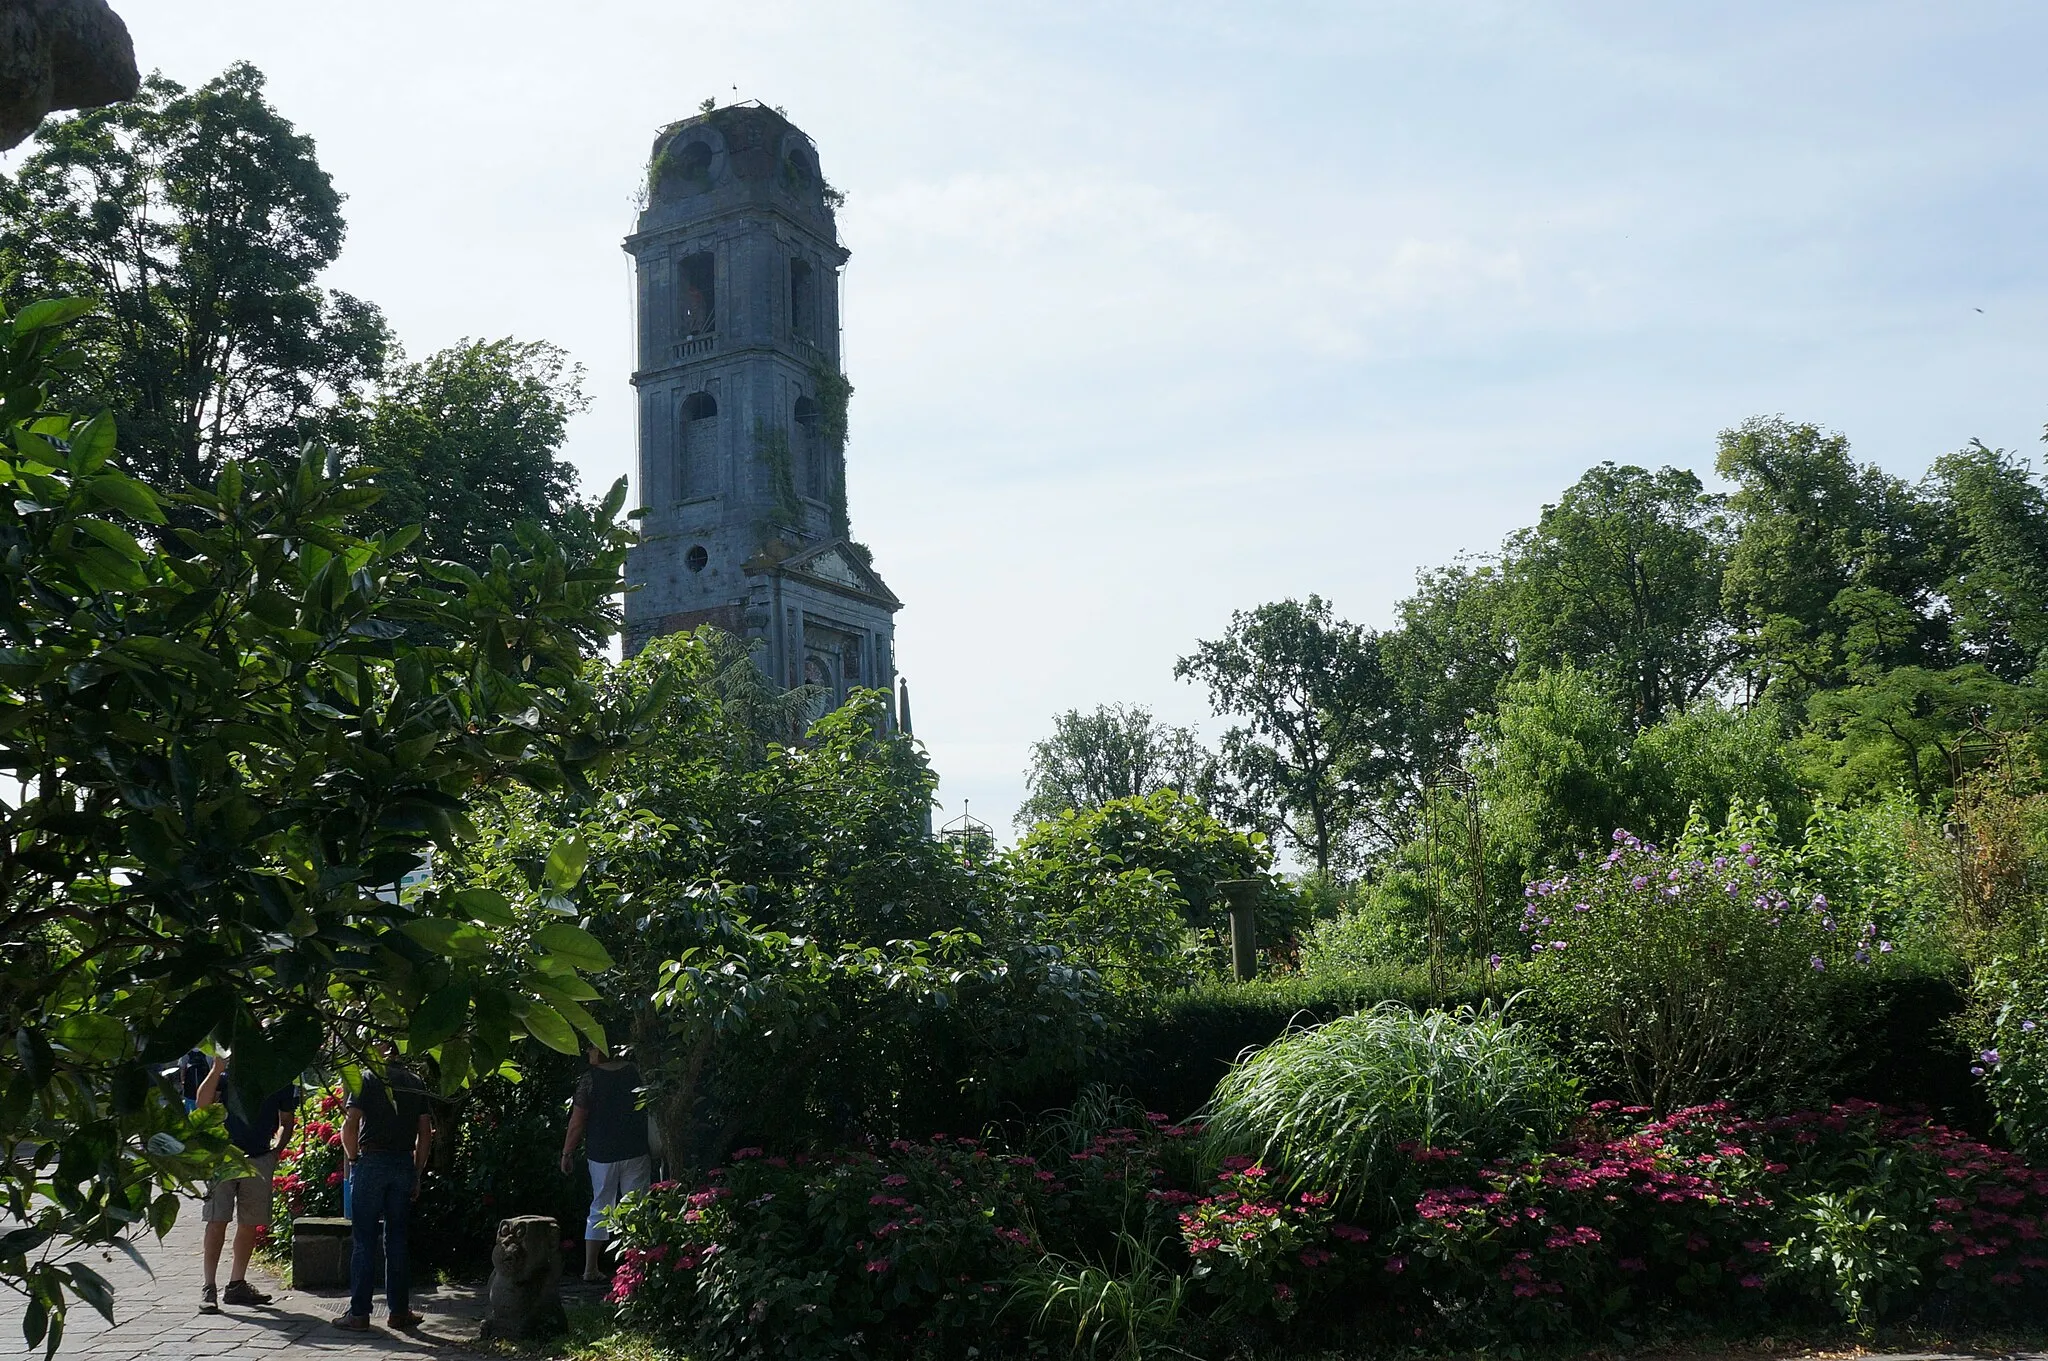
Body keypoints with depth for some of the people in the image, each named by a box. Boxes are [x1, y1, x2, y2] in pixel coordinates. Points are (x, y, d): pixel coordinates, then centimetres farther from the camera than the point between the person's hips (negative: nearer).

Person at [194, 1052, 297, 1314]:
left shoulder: (280, 1081, 7)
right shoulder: (227, 1074, 0)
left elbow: (286, 1121, 17)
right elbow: (202, 1103, -15)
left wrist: (277, 1149, 4)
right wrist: (217, 1068, -21)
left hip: (260, 1159, 3)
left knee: (250, 1225, 8)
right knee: (217, 1221, -7)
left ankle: (236, 1284, 19)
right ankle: (209, 1288, -3)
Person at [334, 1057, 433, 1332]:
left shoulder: (367, 1079, -2)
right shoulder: (415, 1084, 9)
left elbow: (349, 1126, -11)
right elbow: (425, 1133, 6)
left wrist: (353, 1159, 4)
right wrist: (417, 1174, 12)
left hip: (371, 1162, -3)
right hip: (404, 1163, 3)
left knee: (364, 1240, 2)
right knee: (397, 1239, 10)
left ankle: (359, 1312, 3)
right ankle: (398, 1310, 12)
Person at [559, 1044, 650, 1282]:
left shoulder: (590, 1080, -10)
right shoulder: (636, 1073, 0)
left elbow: (577, 1122, -8)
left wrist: (567, 1152, 4)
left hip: (601, 1153, -1)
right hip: (636, 1153, 1)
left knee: (599, 1208, 10)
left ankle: (591, 1268, 12)